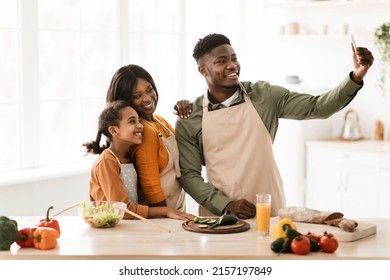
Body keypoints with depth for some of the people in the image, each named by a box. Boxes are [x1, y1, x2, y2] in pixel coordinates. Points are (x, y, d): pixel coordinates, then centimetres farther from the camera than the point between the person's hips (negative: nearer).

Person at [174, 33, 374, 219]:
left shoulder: (264, 96, 1)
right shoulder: (188, 120, -2)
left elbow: (317, 107, -6)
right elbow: (189, 175, -1)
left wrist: (356, 78, -20)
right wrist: (225, 204, -14)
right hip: (218, 215, -1)